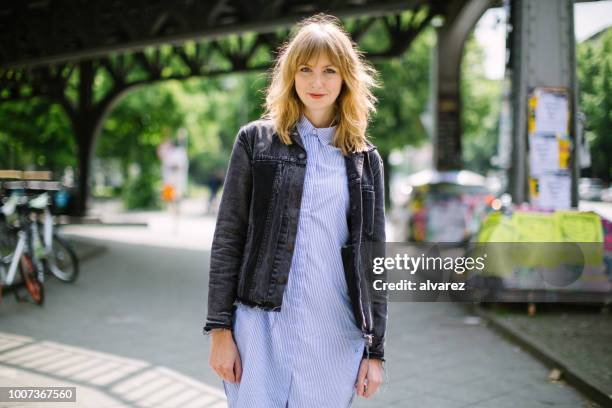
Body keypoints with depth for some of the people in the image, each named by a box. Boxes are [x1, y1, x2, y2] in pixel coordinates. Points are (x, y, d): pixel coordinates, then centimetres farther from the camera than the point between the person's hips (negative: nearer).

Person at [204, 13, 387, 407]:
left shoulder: (366, 159, 8)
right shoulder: (256, 140, 4)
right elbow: (228, 238, 1)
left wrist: (375, 350, 5)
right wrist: (220, 328, -4)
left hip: (336, 335, 2)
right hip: (261, 326, -1)